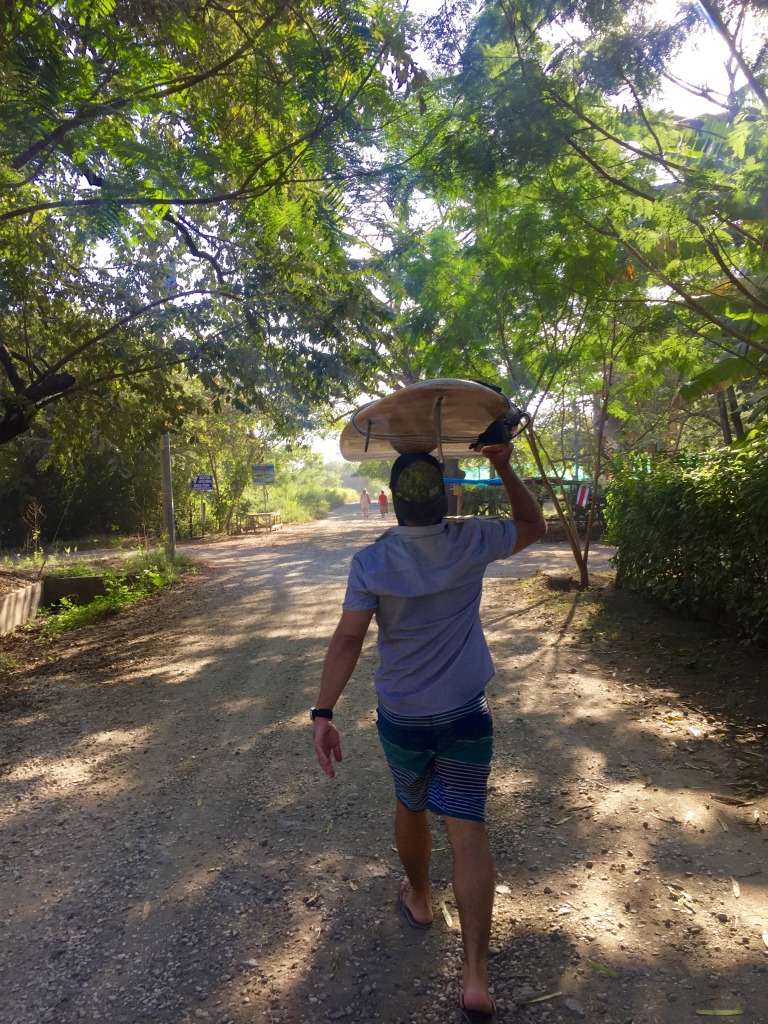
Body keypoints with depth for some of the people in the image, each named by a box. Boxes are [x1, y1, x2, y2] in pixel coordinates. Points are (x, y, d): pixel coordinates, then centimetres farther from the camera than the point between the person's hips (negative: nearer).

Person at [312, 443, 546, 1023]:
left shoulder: (370, 563, -14)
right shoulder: (471, 543, -12)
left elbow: (347, 640, -17)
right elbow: (534, 528, 6)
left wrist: (323, 713, -13)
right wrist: (505, 469, 1)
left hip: (402, 716, 0)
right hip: (467, 714, 0)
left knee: (410, 807, 25)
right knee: (467, 829, 5)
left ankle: (419, 899, 48)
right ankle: (476, 974, 6)